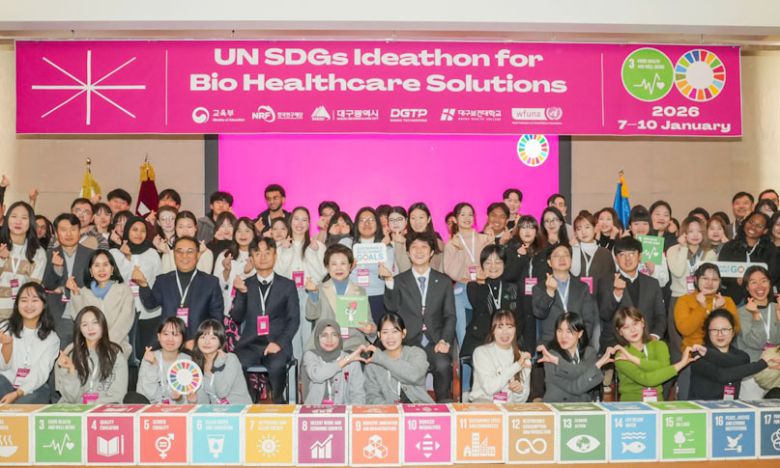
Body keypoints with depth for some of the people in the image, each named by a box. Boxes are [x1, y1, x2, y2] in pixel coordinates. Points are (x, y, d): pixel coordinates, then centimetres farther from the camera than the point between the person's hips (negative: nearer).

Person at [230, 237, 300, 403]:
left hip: (277, 344, -1)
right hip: (250, 344, 1)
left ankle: (278, 402, -11)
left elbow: (294, 319, 6)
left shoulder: (287, 285, 12)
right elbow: (236, 318, 7)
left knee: (276, 365, -33)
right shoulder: (245, 285, 16)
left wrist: (279, 343, -9)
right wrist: (242, 293, -9)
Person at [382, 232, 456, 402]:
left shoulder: (443, 281, 13)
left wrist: (445, 341, -7)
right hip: (409, 341, -1)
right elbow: (392, 307, -3)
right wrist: (388, 280, -17)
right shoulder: (399, 281, 12)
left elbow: (450, 315, 9)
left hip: (435, 341, 1)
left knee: (443, 366, -29)